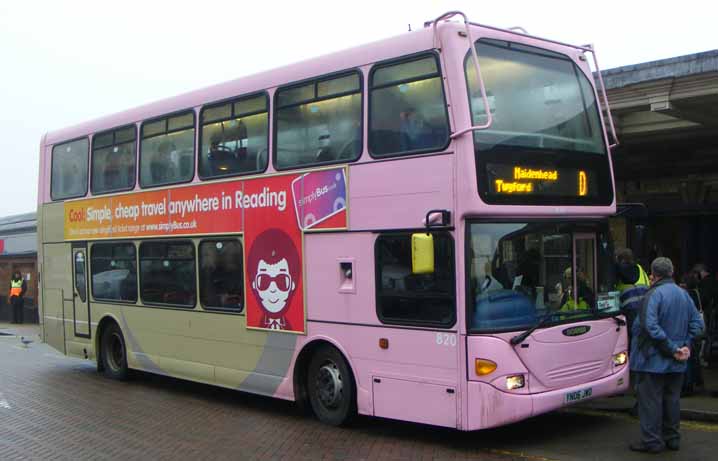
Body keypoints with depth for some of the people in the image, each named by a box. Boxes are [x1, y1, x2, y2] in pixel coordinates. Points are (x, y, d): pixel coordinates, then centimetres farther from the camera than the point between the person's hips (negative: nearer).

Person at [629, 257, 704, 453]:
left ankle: (652, 441, 4)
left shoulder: (654, 295, -16)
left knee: (650, 400, 1)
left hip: (653, 361, -7)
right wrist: (685, 345, 3)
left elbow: (651, 326, -25)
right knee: (672, 398, 16)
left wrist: (672, 348, -19)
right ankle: (672, 438, 25)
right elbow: (697, 323, 10)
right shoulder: (684, 294, 8)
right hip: (676, 364, 7)